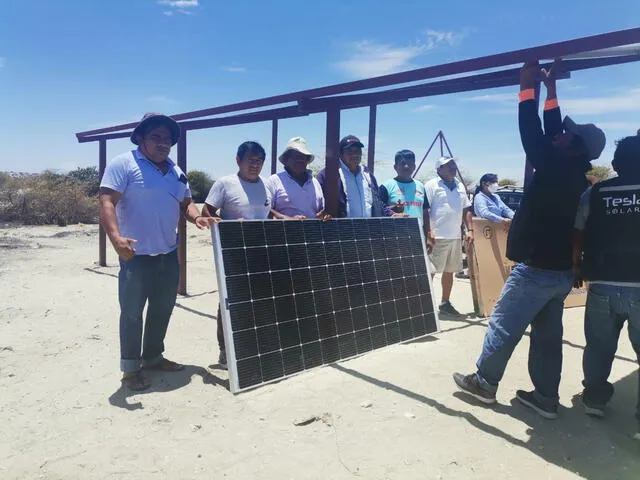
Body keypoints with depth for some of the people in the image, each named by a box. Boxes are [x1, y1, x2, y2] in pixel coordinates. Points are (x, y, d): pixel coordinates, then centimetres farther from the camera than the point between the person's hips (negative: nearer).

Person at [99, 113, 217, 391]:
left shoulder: (176, 172, 13)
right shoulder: (124, 164, -9)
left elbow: (186, 202, 18)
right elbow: (107, 202, -17)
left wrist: (196, 217, -6)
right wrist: (116, 238, -33)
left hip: (168, 254, 7)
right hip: (136, 255, -7)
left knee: (162, 309, 16)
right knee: (132, 313, 4)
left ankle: (152, 357, 33)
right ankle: (130, 369, 17)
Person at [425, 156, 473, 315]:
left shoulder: (460, 186, 16)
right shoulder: (431, 185, -5)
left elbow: (466, 210, 21)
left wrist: (470, 229, 10)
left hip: (456, 237, 7)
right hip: (437, 237, -7)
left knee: (449, 271, 13)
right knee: (430, 272, -5)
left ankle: (445, 303, 24)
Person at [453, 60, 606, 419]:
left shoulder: (557, 171, -18)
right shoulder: (576, 178, 6)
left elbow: (533, 136, -14)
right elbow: (550, 138, 16)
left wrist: (528, 87, -3)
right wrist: (551, 91, 23)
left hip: (537, 269, -8)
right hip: (560, 270, 8)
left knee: (504, 328, 6)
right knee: (548, 334, 13)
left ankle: (484, 382, 19)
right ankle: (546, 397, 21)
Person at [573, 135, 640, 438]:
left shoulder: (594, 194, 0)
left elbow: (577, 238, 3)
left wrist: (578, 268, 18)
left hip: (602, 285, 2)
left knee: (599, 347, 17)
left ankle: (594, 399, 31)